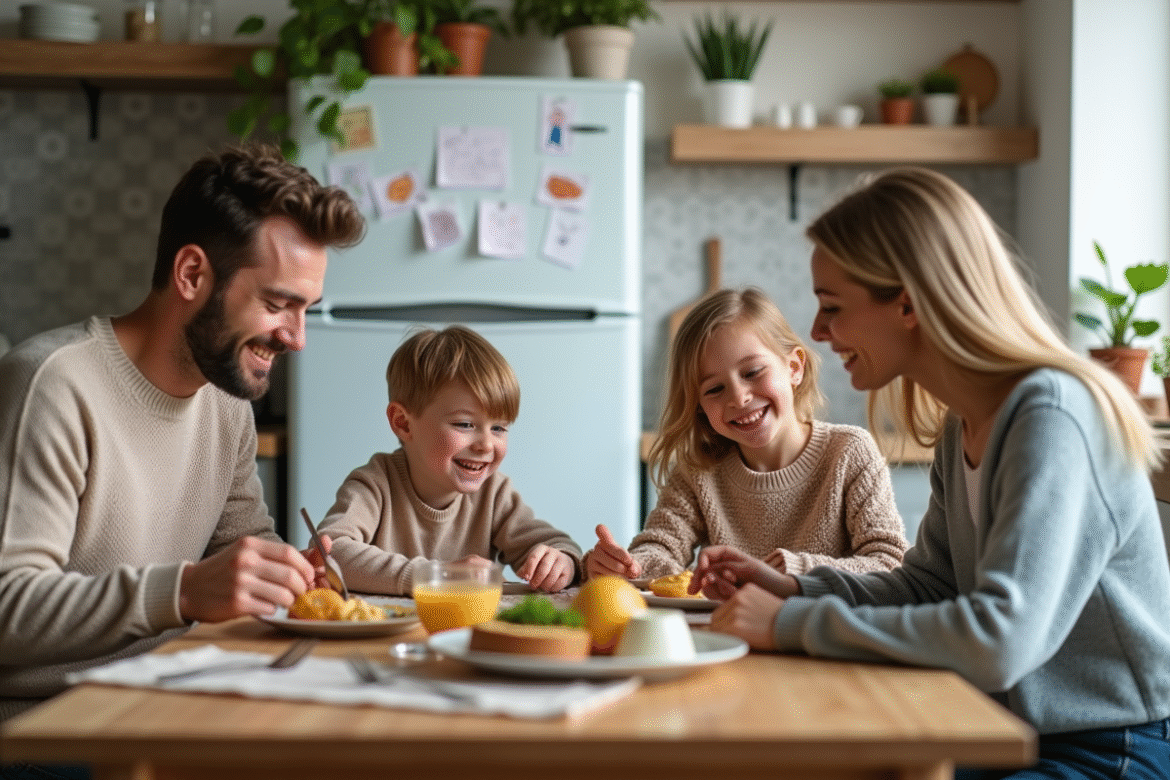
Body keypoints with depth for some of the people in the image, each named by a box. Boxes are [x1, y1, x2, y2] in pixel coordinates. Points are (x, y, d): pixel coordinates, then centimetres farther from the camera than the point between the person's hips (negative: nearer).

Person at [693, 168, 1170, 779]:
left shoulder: (1054, 418, -22)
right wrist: (792, 590, 0)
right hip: (1019, 729, 8)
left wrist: (796, 625, -25)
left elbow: (1000, 638, -31)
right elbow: (930, 586, 15)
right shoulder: (960, 429, 5)